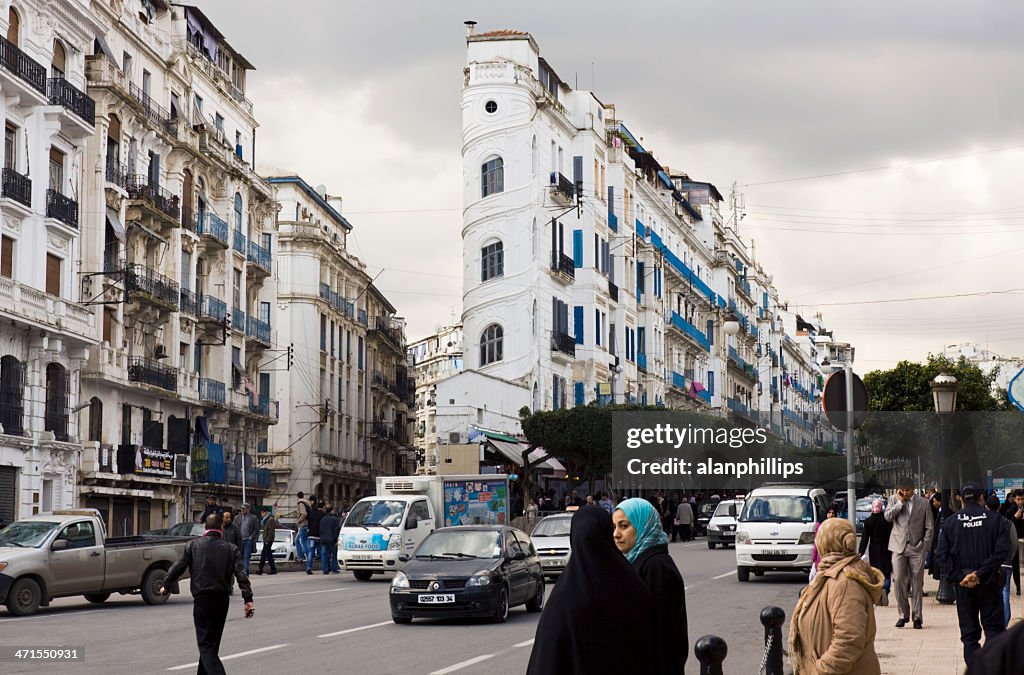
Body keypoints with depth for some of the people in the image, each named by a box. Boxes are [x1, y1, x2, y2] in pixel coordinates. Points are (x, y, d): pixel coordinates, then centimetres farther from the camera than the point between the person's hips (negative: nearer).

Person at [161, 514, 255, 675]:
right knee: (212, 642, 19)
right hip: (222, 600, 4)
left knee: (206, 645, -6)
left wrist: (166, 586, 15)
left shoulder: (193, 545, -2)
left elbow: (178, 567, -1)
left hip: (202, 599, -4)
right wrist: (248, 600, -5)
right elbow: (241, 575, -4)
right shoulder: (230, 549, 4)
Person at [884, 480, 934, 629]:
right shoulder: (894, 499, 7)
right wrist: (900, 502, -11)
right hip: (899, 546, 1)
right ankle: (903, 614, 8)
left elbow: (929, 527, 5)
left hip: (917, 548, -1)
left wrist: (925, 547, -2)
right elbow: (888, 517, -8)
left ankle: (917, 616, 9)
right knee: (898, 580, -4)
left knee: (917, 583, 1)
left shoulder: (923, 503, 3)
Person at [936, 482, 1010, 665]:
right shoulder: (994, 518, -3)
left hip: (963, 583, 1)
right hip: (988, 581, -1)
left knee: (969, 631, 8)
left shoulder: (951, 521, 2)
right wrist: (981, 574, -14)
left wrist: (959, 576, -8)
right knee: (993, 625, 5)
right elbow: (1002, 550, -13)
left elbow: (941, 554, -5)